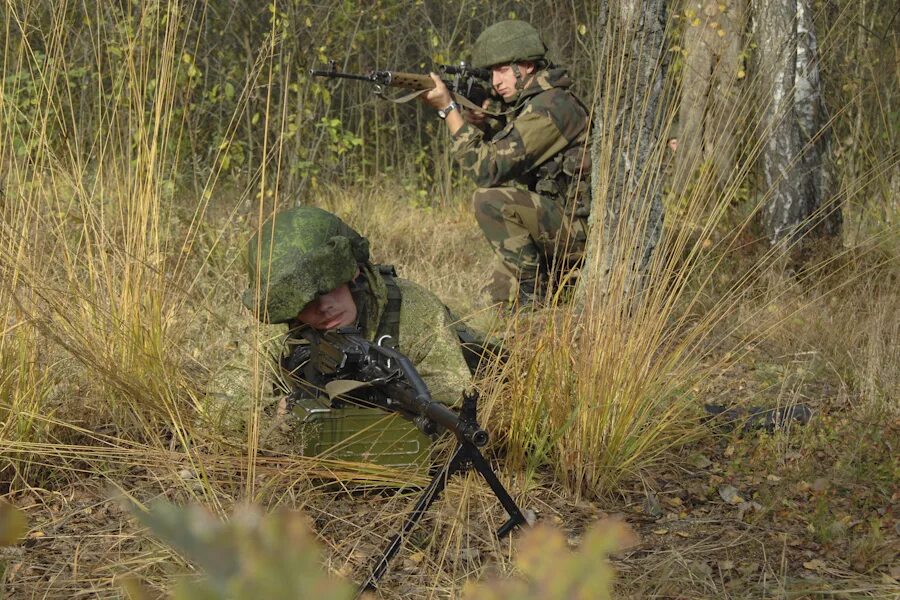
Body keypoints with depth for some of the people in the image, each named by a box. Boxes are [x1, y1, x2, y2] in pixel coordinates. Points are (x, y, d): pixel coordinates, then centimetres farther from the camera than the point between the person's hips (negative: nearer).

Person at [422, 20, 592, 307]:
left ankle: (531, 291, -17)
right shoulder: (527, 102, 12)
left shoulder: (549, 106, -19)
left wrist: (448, 108, -17)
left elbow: (488, 169, -22)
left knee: (490, 200, -26)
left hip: (582, 228, -10)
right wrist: (475, 117, -3)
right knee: (502, 296, 14)